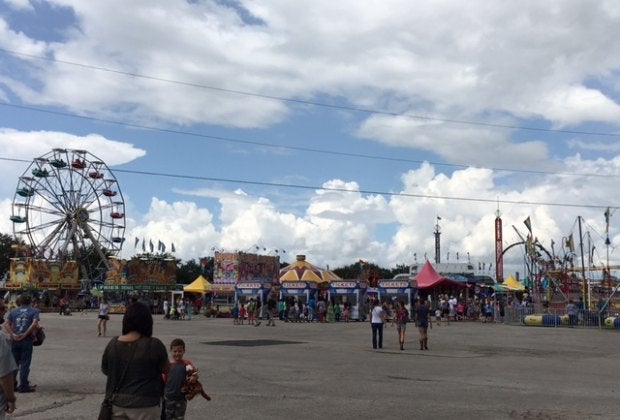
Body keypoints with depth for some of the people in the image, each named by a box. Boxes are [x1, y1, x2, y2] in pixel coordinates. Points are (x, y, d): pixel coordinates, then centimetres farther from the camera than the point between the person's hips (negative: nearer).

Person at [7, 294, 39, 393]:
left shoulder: (13, 311, 12)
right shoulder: (34, 311, 1)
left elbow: (8, 324, 2)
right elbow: (34, 324, -15)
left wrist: (12, 334, -7)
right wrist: (25, 334, -13)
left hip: (15, 340, 4)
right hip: (26, 340, -3)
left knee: (14, 363, 15)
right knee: (25, 364, 3)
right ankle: (23, 386, 6)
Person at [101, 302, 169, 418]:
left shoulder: (113, 344, -4)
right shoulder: (154, 345, -17)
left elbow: (105, 370, 11)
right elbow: (166, 369, -2)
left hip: (116, 403, 4)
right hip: (143, 406, -4)